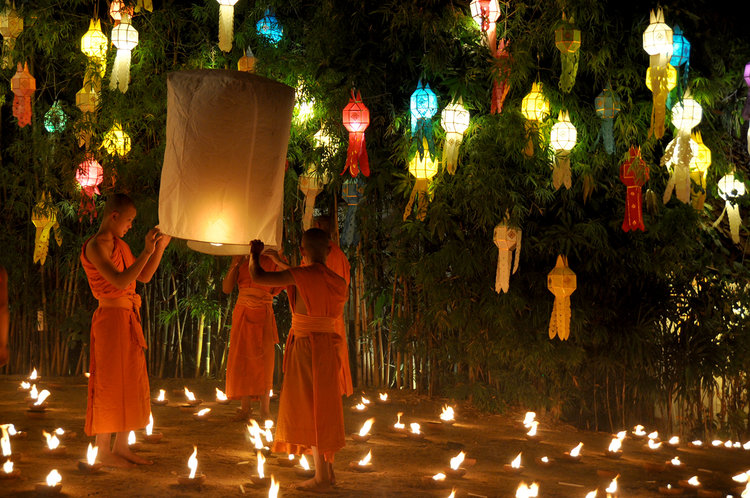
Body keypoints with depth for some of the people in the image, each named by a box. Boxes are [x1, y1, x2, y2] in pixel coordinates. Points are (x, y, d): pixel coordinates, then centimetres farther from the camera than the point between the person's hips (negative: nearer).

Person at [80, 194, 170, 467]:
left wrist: (161, 247, 10)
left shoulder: (119, 246, 14)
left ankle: (121, 446, 18)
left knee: (129, 384, 11)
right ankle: (103, 450, 7)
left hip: (129, 320, 9)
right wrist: (147, 251, -24)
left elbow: (144, 276, 17)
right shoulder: (95, 246, -13)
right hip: (111, 318, -9)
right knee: (109, 385, -3)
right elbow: (120, 281, -24)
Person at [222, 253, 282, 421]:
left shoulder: (272, 261, 1)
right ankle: (244, 408, 8)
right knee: (241, 360, 1)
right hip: (242, 315, 3)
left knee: (262, 360, -2)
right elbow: (226, 288, 3)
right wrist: (234, 264, -8)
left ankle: (265, 408, 5)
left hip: (262, 315, -3)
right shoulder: (242, 261, 8)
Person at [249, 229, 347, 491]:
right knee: (324, 409, 15)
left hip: (305, 349, -7)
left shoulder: (302, 276, -16)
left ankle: (321, 478, 2)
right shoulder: (337, 281, 4)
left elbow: (257, 276, -17)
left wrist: (254, 253, 4)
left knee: (310, 410, -1)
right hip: (327, 348, 7)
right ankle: (328, 470, 21)